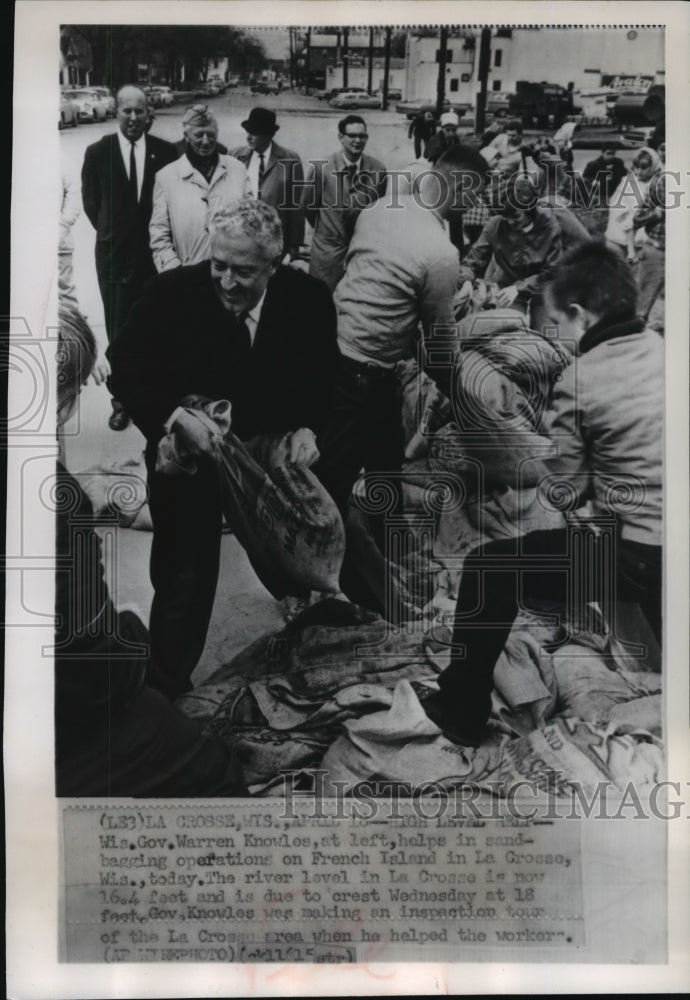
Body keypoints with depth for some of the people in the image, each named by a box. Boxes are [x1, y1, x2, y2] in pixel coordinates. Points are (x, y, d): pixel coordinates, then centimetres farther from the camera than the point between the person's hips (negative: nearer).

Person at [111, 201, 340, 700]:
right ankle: (168, 687, 27)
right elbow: (128, 370, -13)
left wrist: (309, 428, -20)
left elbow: (325, 378, -2)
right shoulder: (174, 292, -20)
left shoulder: (308, 297, -14)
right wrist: (173, 416, -30)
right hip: (188, 453, -2)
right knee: (184, 579, 6)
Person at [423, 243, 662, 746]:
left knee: (489, 568, 9)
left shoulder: (577, 381, -13)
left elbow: (566, 490, -6)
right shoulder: (664, 347, 2)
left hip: (630, 555, -5)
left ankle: (462, 712, 21)